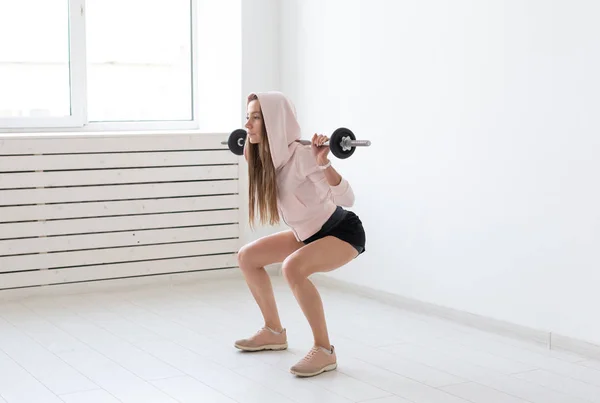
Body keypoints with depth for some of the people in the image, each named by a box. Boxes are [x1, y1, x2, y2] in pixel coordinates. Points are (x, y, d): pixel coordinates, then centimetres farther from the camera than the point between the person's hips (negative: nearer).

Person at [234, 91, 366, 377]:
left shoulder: (302, 156, -29)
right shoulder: (265, 158, -6)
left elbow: (346, 199, -33)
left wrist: (323, 163, -45)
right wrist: (255, 154, 13)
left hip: (343, 232, -9)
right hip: (308, 233, 9)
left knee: (292, 267, -34)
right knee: (247, 257, 9)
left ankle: (324, 351, -20)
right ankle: (274, 332, 20)